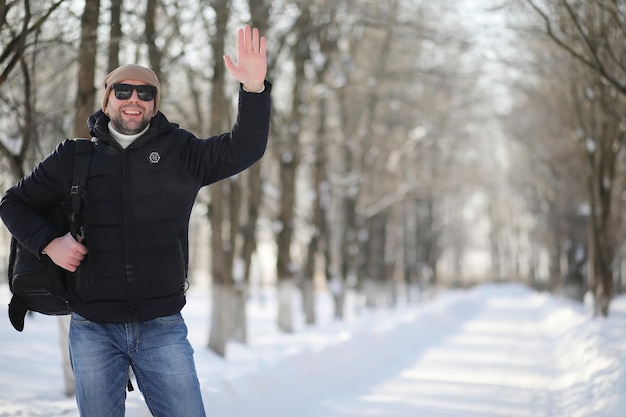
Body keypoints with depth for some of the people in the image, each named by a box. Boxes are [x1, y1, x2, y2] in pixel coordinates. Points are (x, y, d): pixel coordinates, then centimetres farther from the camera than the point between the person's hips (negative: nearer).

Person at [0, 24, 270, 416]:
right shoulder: (74, 156, 5)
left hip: (162, 327, -1)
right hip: (93, 329, 1)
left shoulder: (180, 152, 3)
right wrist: (48, 242, -5)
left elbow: (243, 149, -8)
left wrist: (254, 88, -24)